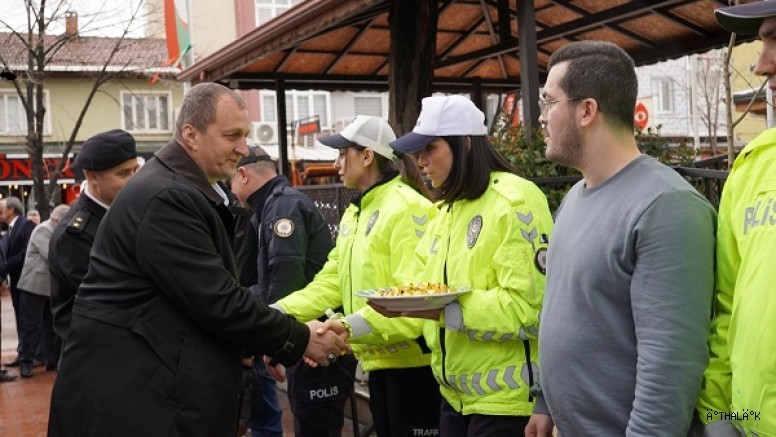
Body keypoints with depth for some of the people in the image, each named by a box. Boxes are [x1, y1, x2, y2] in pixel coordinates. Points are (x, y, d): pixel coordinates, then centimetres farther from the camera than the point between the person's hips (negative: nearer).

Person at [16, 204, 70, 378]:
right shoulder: (43, 230, -15)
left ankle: (53, 360, 18)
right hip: (35, 286, -8)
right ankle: (26, 362, 4)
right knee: (31, 325, -3)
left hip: (51, 287, 9)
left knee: (51, 325, 11)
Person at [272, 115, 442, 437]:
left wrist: (342, 330, -28)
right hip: (380, 360, 9)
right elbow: (330, 283, 11)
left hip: (411, 360, -9)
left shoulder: (407, 208, -16)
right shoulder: (354, 213, 14)